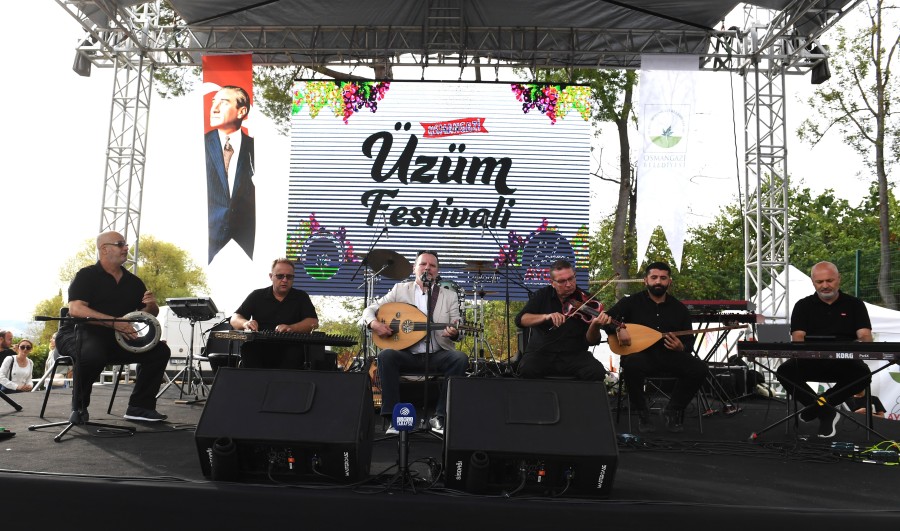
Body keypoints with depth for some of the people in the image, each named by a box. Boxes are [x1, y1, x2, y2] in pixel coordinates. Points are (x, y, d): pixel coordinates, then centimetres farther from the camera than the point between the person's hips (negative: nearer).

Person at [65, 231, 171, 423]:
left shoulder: (134, 281, 12)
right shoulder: (87, 276, -5)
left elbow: (149, 315, 16)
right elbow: (75, 309, -20)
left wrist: (151, 305, -10)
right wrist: (114, 322, -30)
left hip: (120, 341, 6)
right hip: (85, 334, -5)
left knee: (160, 350, -12)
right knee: (92, 353, -39)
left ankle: (140, 406, -4)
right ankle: (79, 407, -12)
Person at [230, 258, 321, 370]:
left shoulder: (301, 297, 13)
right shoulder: (257, 296, 15)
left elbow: (313, 322, 1)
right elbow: (234, 319, 10)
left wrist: (290, 328, -19)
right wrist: (245, 323, -16)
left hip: (289, 349, -1)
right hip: (258, 349, 1)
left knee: (295, 352, -35)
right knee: (247, 348, -32)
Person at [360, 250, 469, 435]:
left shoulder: (449, 296, 11)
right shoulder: (400, 289, 10)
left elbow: (456, 331, 6)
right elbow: (369, 310, 10)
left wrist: (454, 333, -20)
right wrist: (374, 324, -14)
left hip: (437, 355, 1)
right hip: (407, 355, 0)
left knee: (460, 359, -29)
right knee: (386, 355, -31)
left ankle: (439, 417, -18)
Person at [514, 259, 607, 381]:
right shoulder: (542, 295, 6)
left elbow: (590, 341, -3)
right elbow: (520, 320, -6)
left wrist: (595, 325, -25)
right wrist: (546, 316, -23)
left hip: (574, 355, 0)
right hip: (541, 353, 0)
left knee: (597, 373, -28)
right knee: (526, 371, -33)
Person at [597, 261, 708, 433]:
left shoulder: (680, 308, 11)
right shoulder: (632, 302, 4)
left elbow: (689, 343, 11)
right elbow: (605, 319, -4)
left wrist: (681, 348, -14)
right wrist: (618, 328, -26)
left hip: (670, 356, 3)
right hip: (641, 355, -3)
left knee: (700, 369, -23)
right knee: (632, 365, -38)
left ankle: (673, 410, 3)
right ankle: (642, 412, -10)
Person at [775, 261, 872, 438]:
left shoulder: (854, 304, 10)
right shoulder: (803, 306, 10)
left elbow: (865, 336, -2)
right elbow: (797, 337, -2)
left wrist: (862, 342, -28)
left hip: (844, 361, 0)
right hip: (810, 360, 0)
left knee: (863, 374, -33)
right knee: (784, 371, -29)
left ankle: (816, 406, -16)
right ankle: (826, 412, -15)